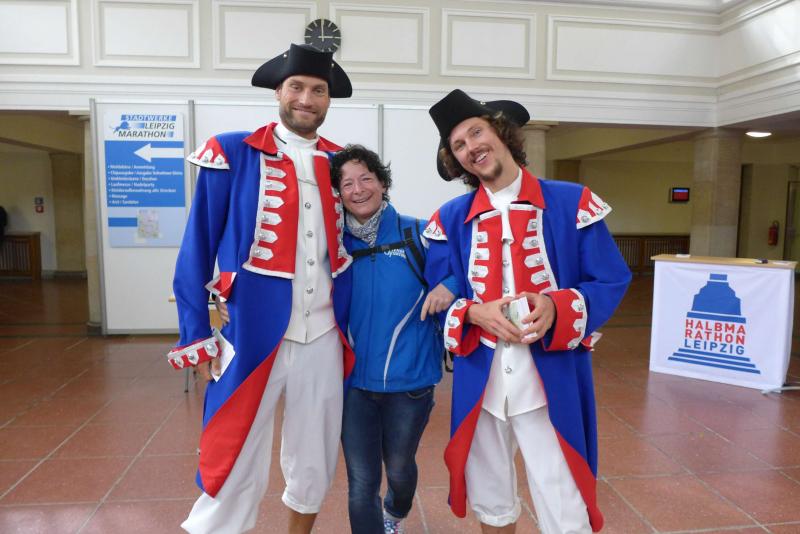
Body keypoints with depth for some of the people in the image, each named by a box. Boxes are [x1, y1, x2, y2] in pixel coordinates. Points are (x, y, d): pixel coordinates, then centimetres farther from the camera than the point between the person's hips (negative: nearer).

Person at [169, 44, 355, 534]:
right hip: (252, 337, -4)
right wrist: (196, 336, -5)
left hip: (324, 339, 4)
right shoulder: (233, 154, -5)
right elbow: (197, 248, -3)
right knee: (237, 468, 6)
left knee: (316, 462, 18)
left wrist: (348, 328, 12)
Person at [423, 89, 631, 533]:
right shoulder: (450, 219, 3)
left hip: (552, 379, -2)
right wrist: (475, 313, -17)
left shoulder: (572, 202, -3)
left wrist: (558, 307, -21)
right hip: (478, 380, 3)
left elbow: (612, 280, -3)